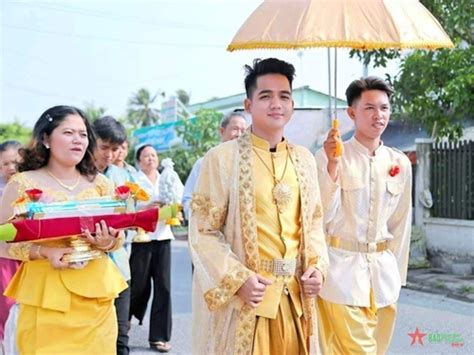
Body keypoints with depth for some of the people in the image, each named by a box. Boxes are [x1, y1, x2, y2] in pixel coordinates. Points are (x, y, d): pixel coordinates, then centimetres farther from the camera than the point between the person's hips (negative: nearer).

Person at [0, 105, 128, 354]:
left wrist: (107, 242, -11)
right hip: (46, 295, -3)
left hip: (95, 293, 4)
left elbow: (118, 237, 12)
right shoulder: (23, 184, -4)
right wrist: (44, 252, -19)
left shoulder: (100, 184, 7)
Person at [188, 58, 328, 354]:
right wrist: (239, 279, -17)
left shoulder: (304, 159, 10)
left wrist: (318, 267, 1)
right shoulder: (223, 158, -7)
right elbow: (203, 231, -8)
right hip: (241, 296, -5)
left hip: (294, 295, 5)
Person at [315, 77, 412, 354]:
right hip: (342, 265, -5)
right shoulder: (329, 156, -8)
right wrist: (333, 165, -23)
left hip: (383, 269, 5)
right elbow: (323, 216, -13)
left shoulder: (400, 163, 5)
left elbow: (400, 223, 12)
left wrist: (397, 274, 13)